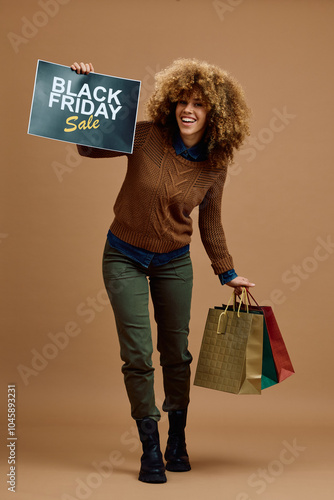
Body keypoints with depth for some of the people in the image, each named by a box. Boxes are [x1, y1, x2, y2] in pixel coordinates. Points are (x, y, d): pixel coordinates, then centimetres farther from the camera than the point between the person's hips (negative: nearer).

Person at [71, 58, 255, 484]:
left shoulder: (215, 167, -7)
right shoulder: (146, 137, -15)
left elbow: (210, 225, 5)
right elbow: (89, 147, -4)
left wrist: (227, 274, 10)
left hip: (174, 261, 2)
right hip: (125, 258, -2)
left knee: (176, 352, 10)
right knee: (137, 354, -4)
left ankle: (177, 441, 30)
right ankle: (150, 449, 12)